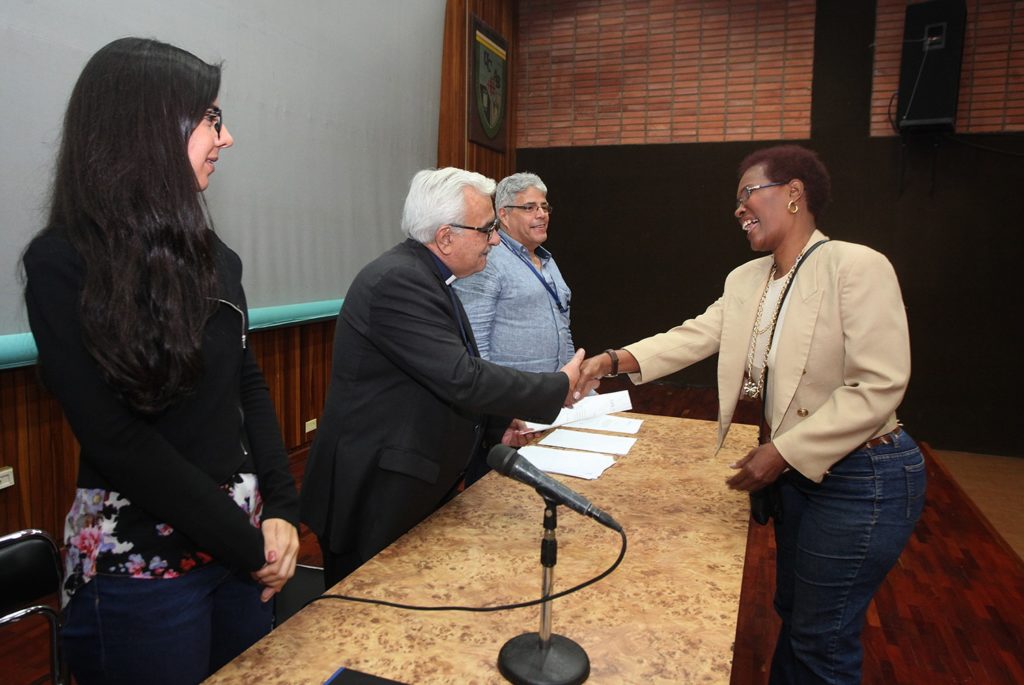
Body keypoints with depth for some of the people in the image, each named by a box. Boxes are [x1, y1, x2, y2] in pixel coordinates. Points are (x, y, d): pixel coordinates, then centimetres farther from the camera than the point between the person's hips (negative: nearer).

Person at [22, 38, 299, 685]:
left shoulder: (209, 253, 5)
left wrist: (281, 510, -5)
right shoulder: (63, 263, -12)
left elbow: (249, 384, 6)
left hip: (245, 538, 6)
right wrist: (245, 543, -14)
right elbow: (115, 437, -17)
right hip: (139, 561, -5)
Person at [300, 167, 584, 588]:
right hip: (377, 496, -9)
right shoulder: (396, 281, -22)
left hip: (423, 487, 9)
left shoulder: (426, 276, 10)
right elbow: (463, 379, -27)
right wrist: (559, 387, -16)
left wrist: (496, 426, 7)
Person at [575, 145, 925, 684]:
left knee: (822, 639, 7)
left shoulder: (858, 266, -19)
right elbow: (694, 336, -5)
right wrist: (616, 359, -21)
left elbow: (878, 387, -23)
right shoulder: (746, 280, 4)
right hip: (797, 472, 7)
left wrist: (782, 452, -23)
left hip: (864, 477, -7)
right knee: (793, 614, 23)